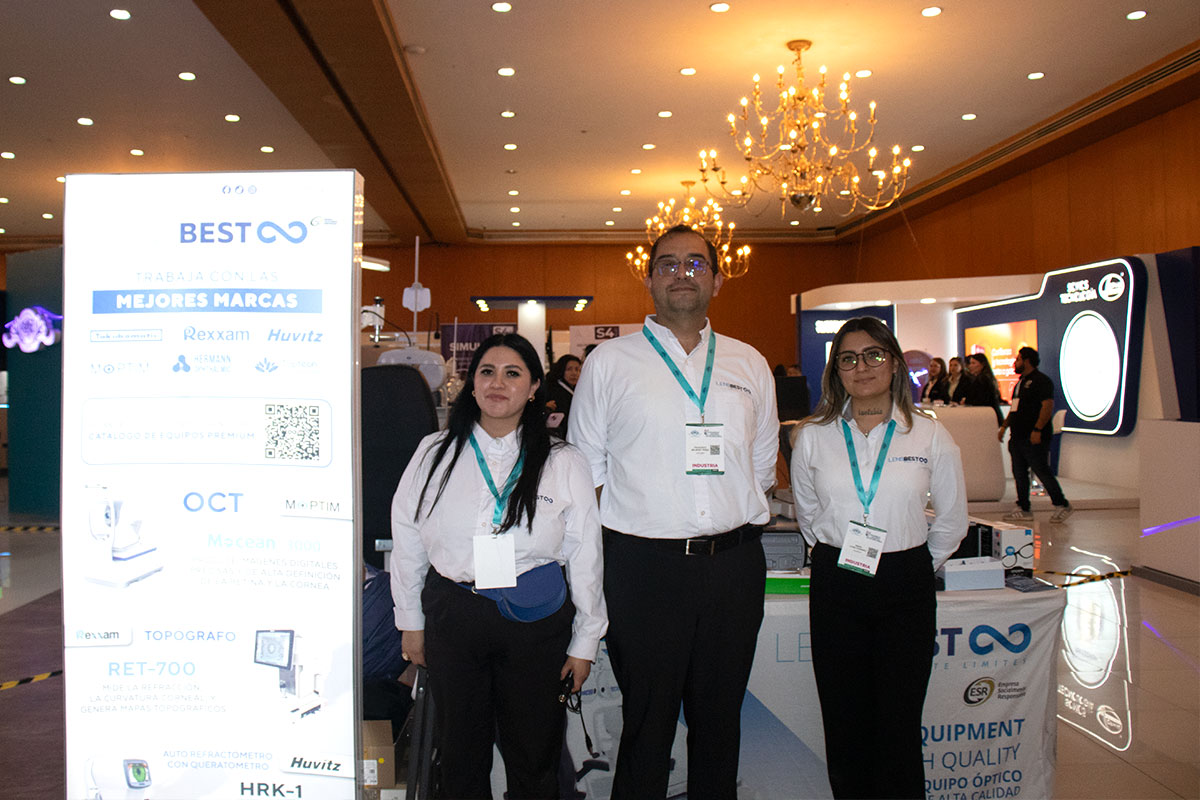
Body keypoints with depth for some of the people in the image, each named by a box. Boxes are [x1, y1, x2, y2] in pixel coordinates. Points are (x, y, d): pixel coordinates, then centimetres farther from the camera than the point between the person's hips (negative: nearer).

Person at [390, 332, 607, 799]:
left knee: (533, 759, 10)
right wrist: (412, 622, 10)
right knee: (460, 756, 15)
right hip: (452, 615, 1)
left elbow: (585, 557, 3)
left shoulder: (563, 464, 0)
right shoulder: (435, 454, 3)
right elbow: (407, 541, 9)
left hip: (535, 620, -1)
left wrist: (585, 643, 4)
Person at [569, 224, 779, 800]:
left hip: (734, 563, 3)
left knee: (720, 721, 15)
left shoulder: (749, 365, 11)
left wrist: (737, 524, 7)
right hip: (644, 565, -3)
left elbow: (761, 466, 17)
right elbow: (585, 471, 3)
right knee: (647, 724, 7)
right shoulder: (609, 363, 1)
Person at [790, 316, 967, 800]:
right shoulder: (813, 437, 2)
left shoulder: (930, 437, 0)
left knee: (899, 723, 2)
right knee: (844, 723, 6)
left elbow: (953, 519, 12)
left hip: (906, 588, -1)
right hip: (835, 584, 1)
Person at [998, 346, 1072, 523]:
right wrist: (1004, 426, 18)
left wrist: (1037, 430, -24)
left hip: (1034, 438, -9)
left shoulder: (1041, 380, -9)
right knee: (1019, 473, 7)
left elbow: (1048, 406, -17)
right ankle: (1023, 510, 11)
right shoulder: (1021, 382, 20)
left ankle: (1062, 505, 9)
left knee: (1042, 472, -4)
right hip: (1017, 436, 9)